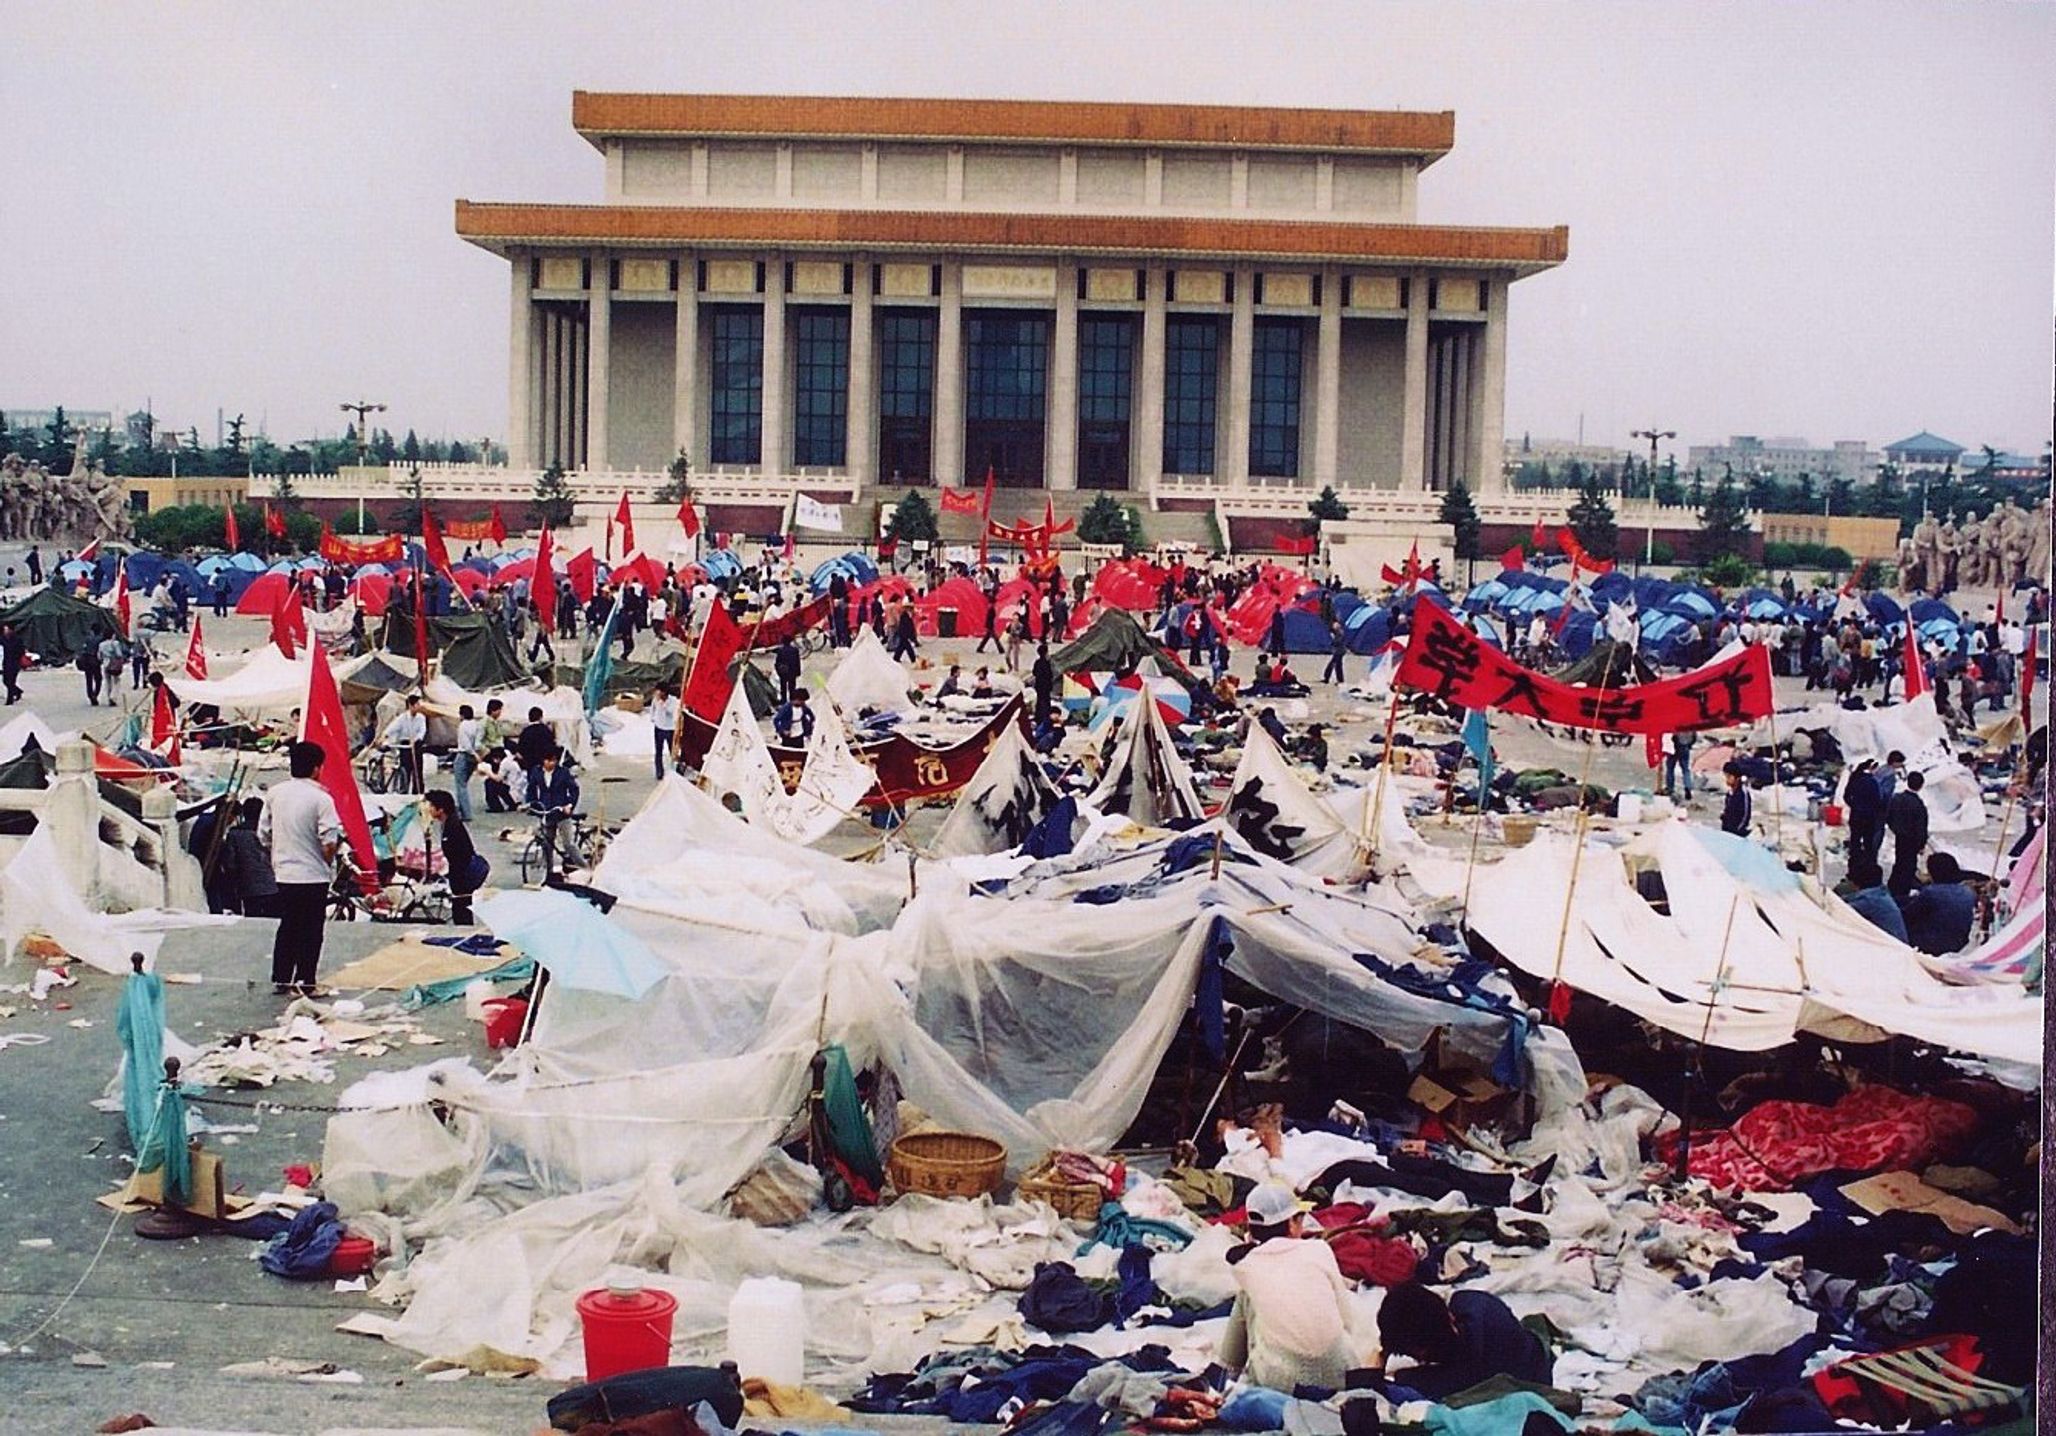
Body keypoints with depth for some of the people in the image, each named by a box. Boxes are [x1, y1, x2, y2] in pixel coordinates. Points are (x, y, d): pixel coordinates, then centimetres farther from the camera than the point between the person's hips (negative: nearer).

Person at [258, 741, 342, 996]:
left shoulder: (275, 793, 2)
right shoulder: (321, 798, -14)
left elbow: (263, 833, 8)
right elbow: (329, 842, -19)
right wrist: (329, 863, -1)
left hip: (284, 873, 5)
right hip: (314, 874, -5)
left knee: (287, 926, 15)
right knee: (311, 930, 3)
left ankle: (280, 979, 18)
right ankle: (305, 981, 4)